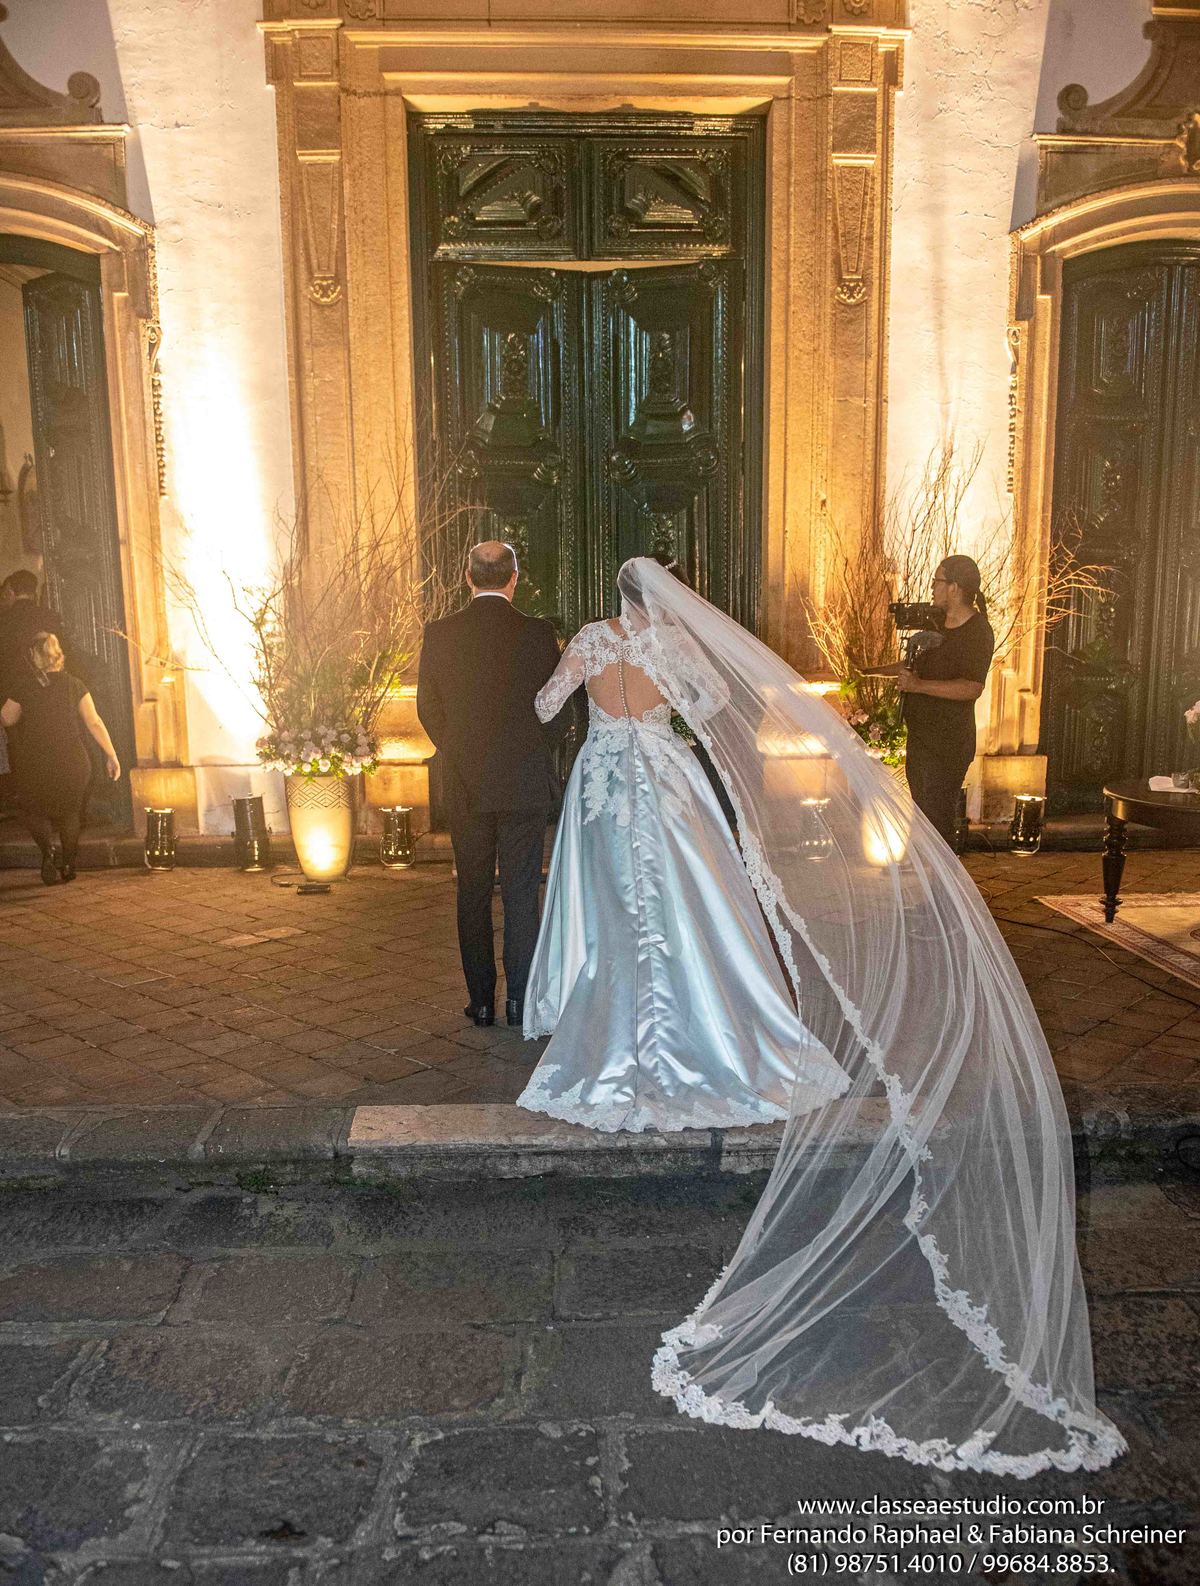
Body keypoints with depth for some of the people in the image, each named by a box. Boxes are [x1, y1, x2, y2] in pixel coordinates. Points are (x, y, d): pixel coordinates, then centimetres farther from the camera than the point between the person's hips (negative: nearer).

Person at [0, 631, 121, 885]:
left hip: (35, 764, -2)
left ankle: (47, 852, -9)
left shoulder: (22, 685, -6)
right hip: (73, 763, 2)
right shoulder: (73, 684, -1)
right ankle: (68, 864, 19)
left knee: (35, 810, 16)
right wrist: (111, 755, -1)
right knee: (70, 812, 20)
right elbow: (94, 722, -4)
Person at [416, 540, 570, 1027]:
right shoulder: (537, 634, -8)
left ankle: (481, 1001, 14)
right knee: (521, 893, 6)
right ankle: (520, 998, 7)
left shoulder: (439, 634, -2)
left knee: (472, 895, 10)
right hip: (525, 784, -1)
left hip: (464, 785, 2)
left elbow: (427, 708, 4)